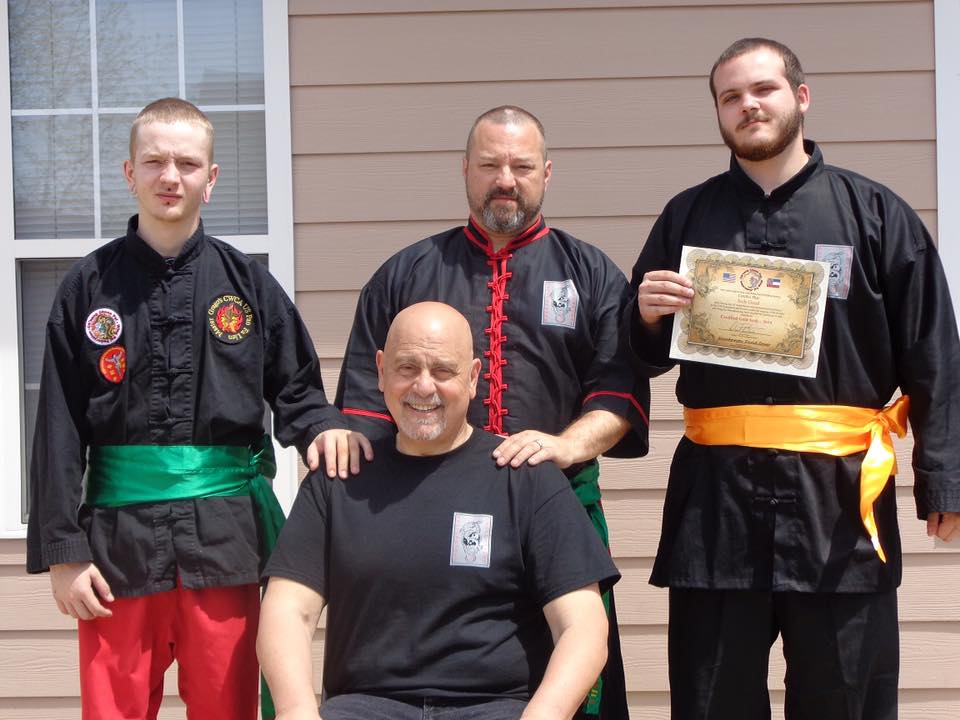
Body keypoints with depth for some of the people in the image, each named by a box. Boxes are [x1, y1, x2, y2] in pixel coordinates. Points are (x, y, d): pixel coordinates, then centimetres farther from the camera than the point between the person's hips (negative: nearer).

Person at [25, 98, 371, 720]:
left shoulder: (246, 282, 7)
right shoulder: (90, 286, 4)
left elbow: (295, 388, 12)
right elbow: (60, 429, 3)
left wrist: (322, 427, -11)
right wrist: (62, 551, -3)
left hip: (224, 533, 1)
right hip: (120, 533, 0)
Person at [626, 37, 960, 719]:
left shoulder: (875, 213, 6)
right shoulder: (688, 217, 12)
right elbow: (646, 355, 17)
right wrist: (649, 316, -5)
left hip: (839, 492, -1)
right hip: (717, 491, 2)